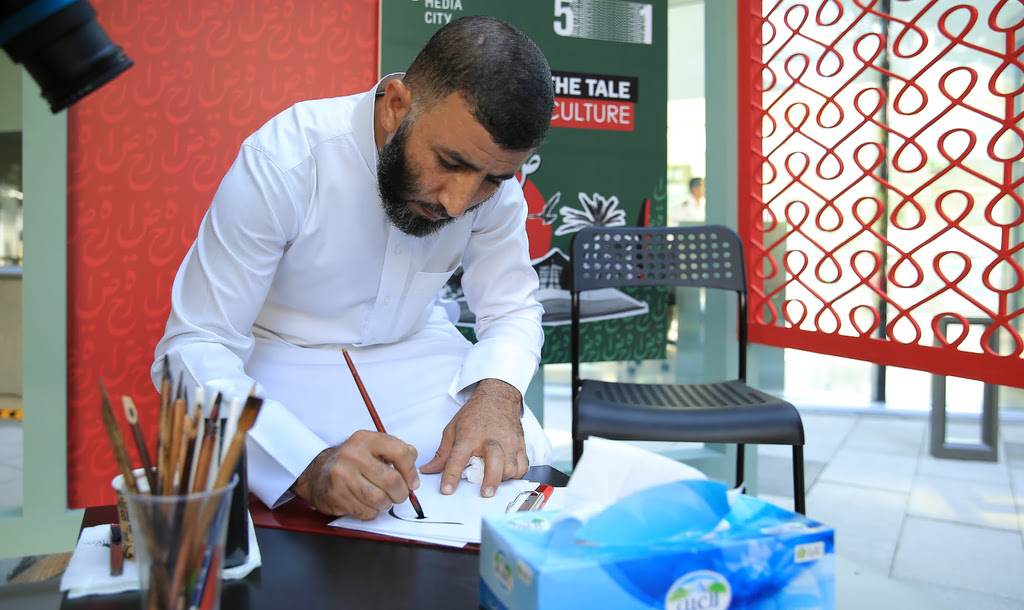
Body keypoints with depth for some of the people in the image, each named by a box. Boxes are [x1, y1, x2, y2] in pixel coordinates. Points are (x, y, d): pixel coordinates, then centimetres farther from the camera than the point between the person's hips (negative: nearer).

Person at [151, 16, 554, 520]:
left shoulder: (488, 163, -14)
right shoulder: (282, 161, -27)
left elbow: (513, 308, -3)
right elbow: (193, 347, -27)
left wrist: (498, 391, -27)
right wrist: (309, 466, -44)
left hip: (416, 354, 3)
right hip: (284, 360, -2)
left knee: (519, 466, -17)